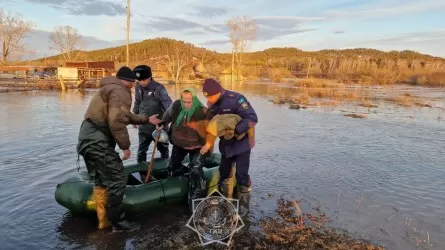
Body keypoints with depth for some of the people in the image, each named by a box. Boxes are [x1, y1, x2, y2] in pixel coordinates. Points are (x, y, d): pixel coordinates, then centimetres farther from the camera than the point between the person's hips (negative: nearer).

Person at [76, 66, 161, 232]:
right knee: (116, 180, -2)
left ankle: (103, 220, 27)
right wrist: (125, 146, -14)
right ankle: (118, 222, 7)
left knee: (100, 182, 17)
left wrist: (147, 120, 36)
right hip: (99, 142, -11)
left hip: (88, 139, 11)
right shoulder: (120, 92, -10)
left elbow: (125, 116, 29)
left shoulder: (110, 89, 24)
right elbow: (116, 121, -23)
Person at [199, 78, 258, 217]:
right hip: (225, 144, 6)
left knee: (241, 174, -4)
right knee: (224, 172, 14)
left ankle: (243, 204, 15)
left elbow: (252, 118, -29)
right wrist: (208, 143, -1)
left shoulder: (235, 99, -25)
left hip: (241, 143, -6)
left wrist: (235, 131, -34)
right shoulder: (212, 104, -4)